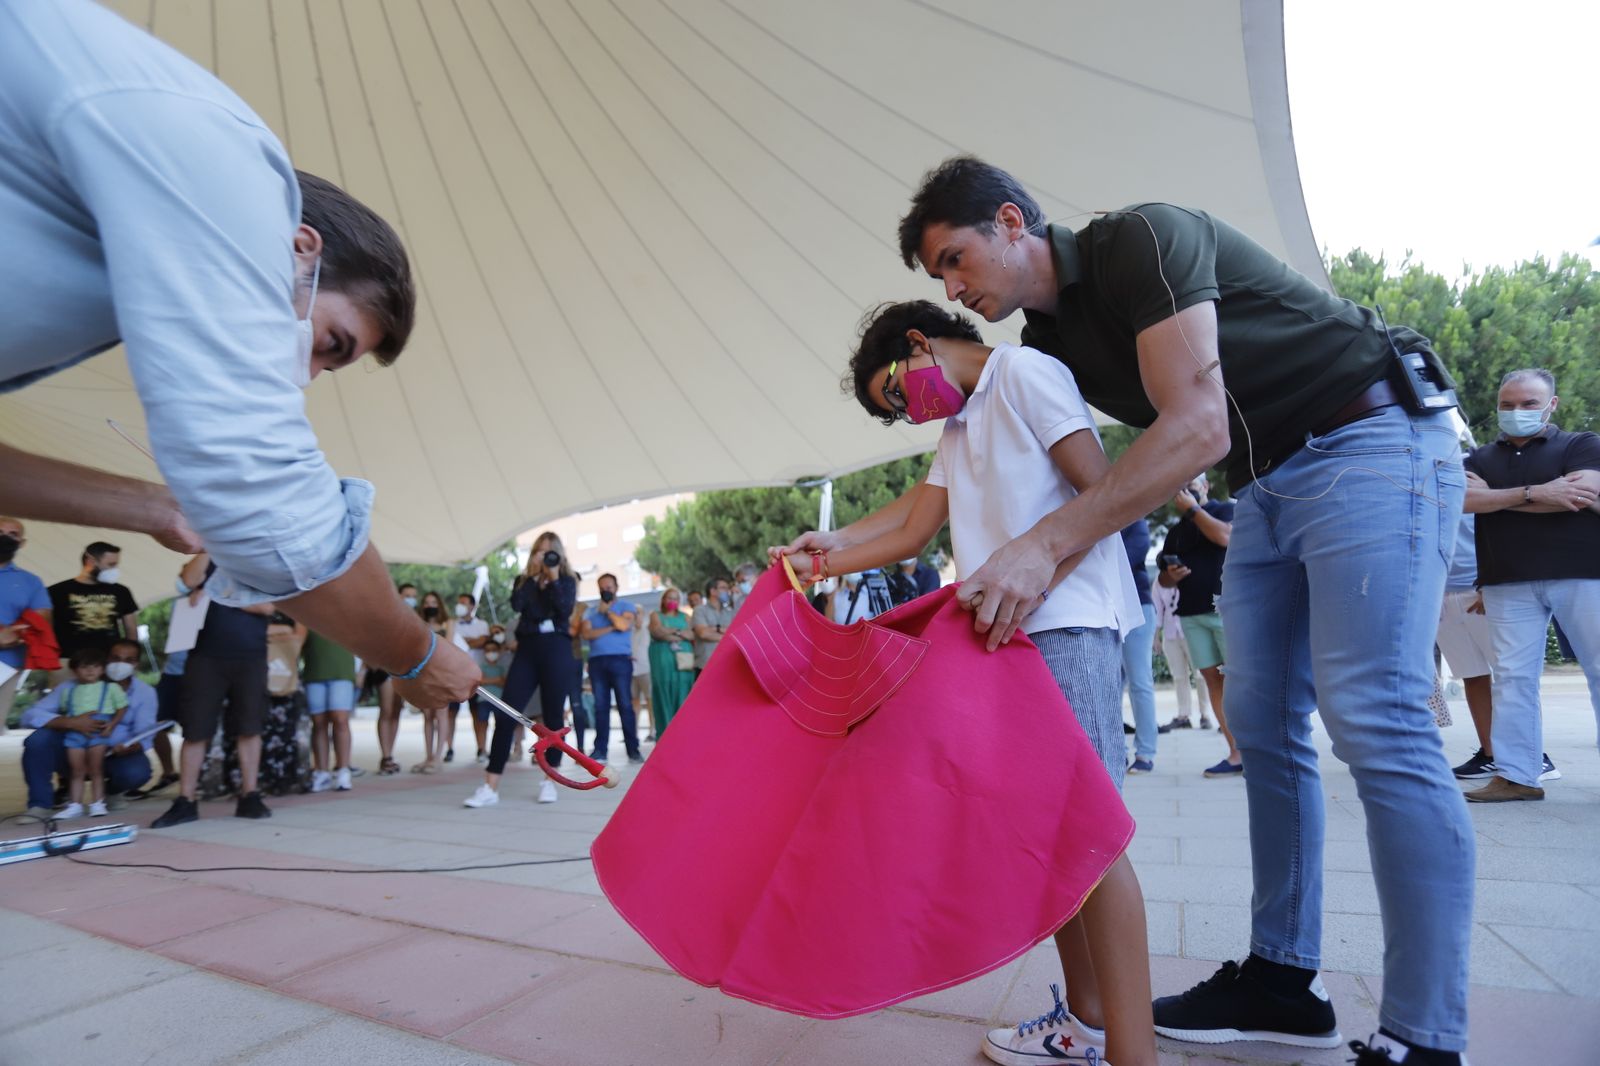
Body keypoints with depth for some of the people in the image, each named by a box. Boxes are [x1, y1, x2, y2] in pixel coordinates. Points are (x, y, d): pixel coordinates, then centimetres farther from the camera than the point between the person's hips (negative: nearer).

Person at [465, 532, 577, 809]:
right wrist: (533, 575, -5)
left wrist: (553, 578, -10)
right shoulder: (524, 580, 17)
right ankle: (490, 787, -6)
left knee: (552, 716, 1)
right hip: (527, 649, 2)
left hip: (557, 649, -2)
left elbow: (566, 609, -9)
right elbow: (516, 604, -5)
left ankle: (549, 781, 12)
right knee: (506, 715, -7)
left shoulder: (566, 580, 10)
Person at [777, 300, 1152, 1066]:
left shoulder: (1024, 372, -1)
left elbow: (1103, 491, -11)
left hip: (1069, 624, -8)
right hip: (1008, 633, 8)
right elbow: (913, 533, 21)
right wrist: (820, 563, 16)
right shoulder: (958, 430, 23)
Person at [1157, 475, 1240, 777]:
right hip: (1191, 614, 5)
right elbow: (1163, 579, 23)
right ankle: (1236, 754, 1)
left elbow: (1225, 536, -16)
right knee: (1212, 679, 0)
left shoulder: (1225, 510, 7)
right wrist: (1172, 576, 0)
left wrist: (1193, 509, -7)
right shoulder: (1175, 532, 21)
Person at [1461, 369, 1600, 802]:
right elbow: (1464, 499, -4)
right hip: (1509, 583, 2)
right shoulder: (1480, 458, 14)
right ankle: (1516, 775, 3)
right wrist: (1536, 493, -12)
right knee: (1512, 677, -1)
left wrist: (1496, 496, -7)